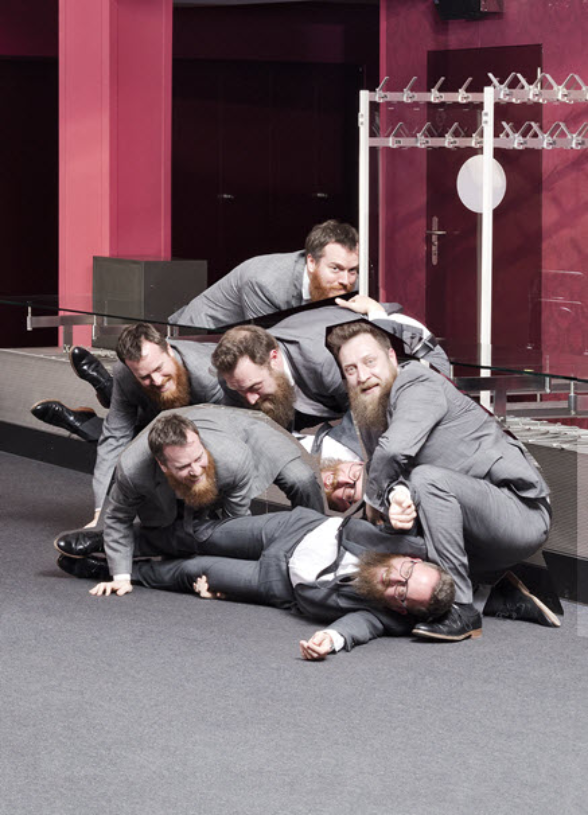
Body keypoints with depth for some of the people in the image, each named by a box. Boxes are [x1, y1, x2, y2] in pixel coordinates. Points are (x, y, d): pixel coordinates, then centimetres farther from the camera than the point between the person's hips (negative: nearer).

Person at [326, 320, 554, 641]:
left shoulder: (419, 385, -14)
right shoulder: (369, 417, 13)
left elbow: (395, 449, -32)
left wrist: (373, 499, -13)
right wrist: (394, 496, -28)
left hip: (523, 512, -9)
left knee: (427, 478, -29)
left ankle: (459, 609, -23)